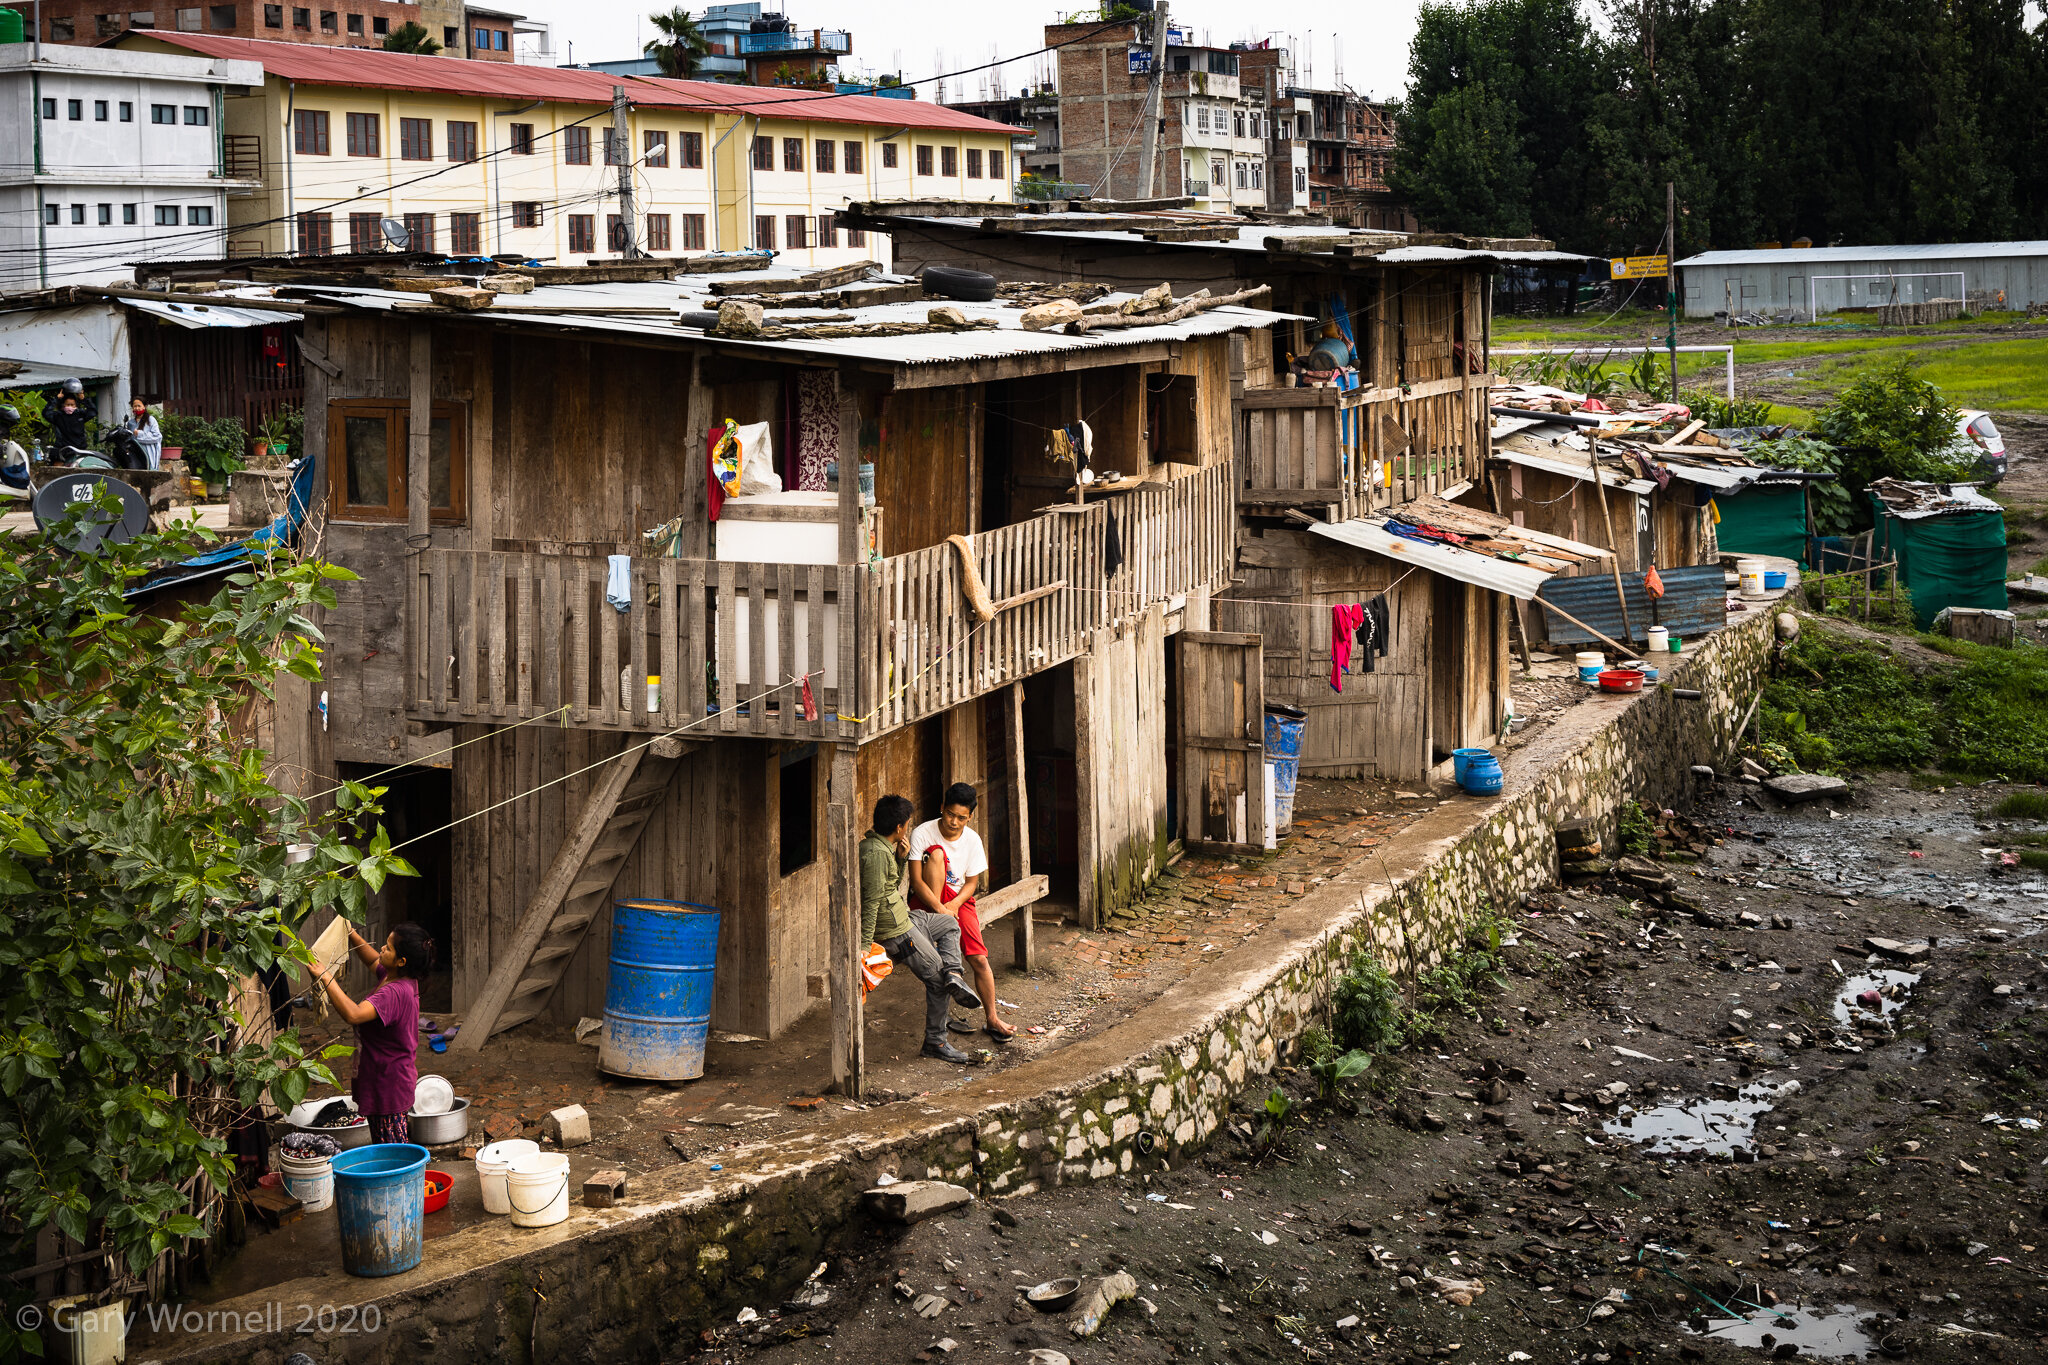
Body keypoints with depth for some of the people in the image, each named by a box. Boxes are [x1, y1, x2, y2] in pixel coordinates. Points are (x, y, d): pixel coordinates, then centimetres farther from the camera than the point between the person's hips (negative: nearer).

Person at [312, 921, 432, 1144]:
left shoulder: (394, 993, -28)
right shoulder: (403, 980, 2)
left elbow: (353, 1014, -42)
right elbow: (373, 961, 24)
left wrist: (327, 978, -37)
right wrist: (352, 935, 13)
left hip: (388, 1082, -10)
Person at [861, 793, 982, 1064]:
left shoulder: (875, 844, 8)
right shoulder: (877, 853, -23)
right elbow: (871, 902, -26)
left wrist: (901, 858, 4)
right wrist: (864, 946, -27)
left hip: (903, 918, 10)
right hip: (895, 930, -10)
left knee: (950, 924, 27)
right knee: (936, 979, -1)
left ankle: (953, 974, 5)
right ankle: (935, 1042, 8)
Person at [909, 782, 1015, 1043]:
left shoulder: (972, 840, -2)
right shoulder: (922, 834, -14)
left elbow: (972, 882, 2)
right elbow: (916, 881, -18)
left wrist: (954, 904, -18)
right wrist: (940, 909, -30)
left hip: (959, 900, 2)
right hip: (928, 899, -2)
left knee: (979, 958, -15)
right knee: (936, 853, -28)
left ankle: (992, 1019, -2)